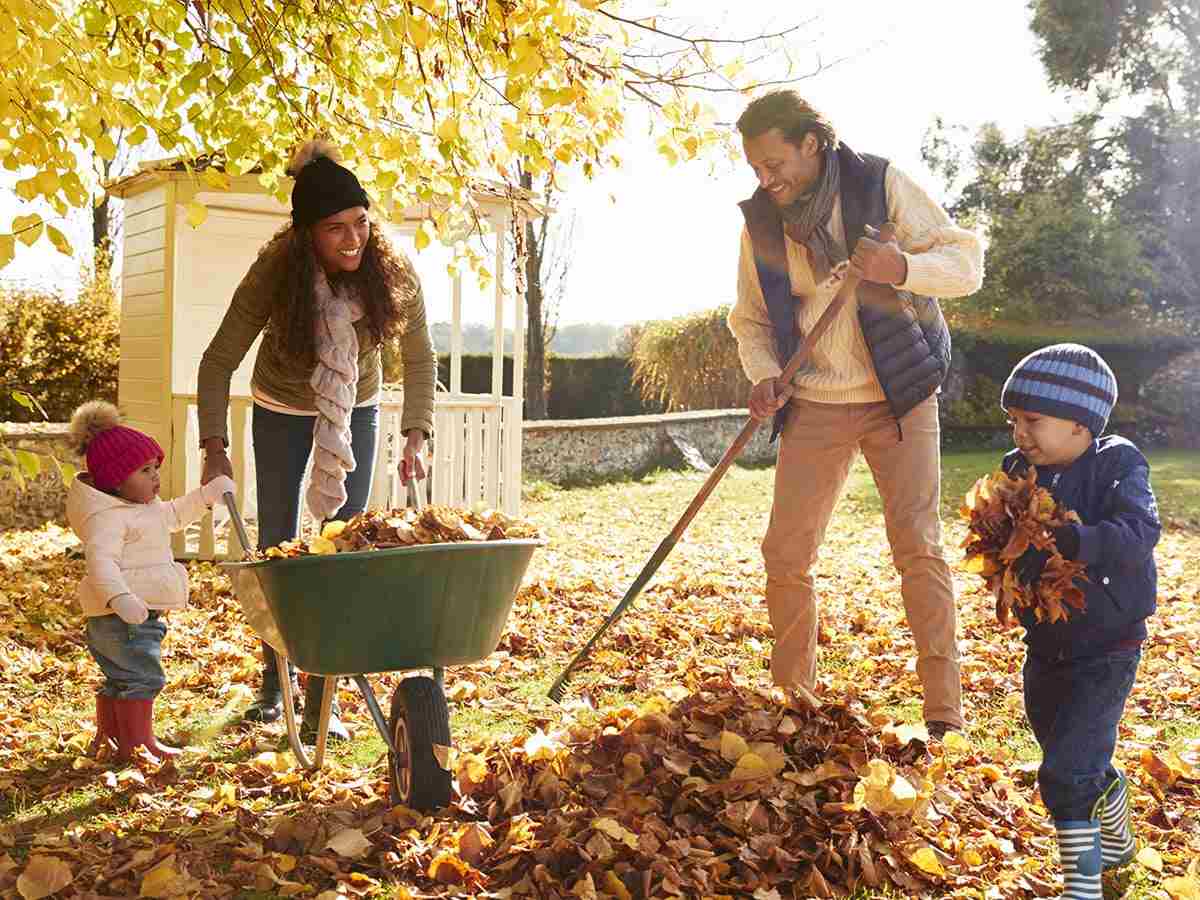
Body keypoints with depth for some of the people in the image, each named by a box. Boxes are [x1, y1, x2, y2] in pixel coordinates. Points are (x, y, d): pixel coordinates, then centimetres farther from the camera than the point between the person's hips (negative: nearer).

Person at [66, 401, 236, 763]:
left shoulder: (145, 507, 16)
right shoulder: (107, 517, -19)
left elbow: (174, 515, 34)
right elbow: (101, 559, -32)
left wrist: (207, 495, 24)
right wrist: (120, 597, -46)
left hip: (141, 613, 11)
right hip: (123, 618, -11)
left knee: (118, 679, 20)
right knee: (142, 678, -8)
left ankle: (107, 736, 32)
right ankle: (138, 744, -2)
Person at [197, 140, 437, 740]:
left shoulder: (393, 275, -26)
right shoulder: (274, 275, -30)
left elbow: (419, 360, -11)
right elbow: (219, 362, -21)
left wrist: (416, 437, -19)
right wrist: (215, 449, -28)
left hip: (357, 411, 1)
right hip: (281, 412, -1)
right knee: (278, 545, 7)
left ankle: (321, 699, 0)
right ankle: (274, 680, 26)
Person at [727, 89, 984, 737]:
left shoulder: (881, 184, -8)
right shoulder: (758, 220, 1)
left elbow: (966, 260, -8)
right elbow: (750, 318, 12)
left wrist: (904, 268, -28)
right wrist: (764, 374, -8)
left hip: (899, 396, -3)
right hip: (814, 406, 3)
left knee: (918, 548, -9)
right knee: (784, 553, 0)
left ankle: (944, 714, -1)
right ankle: (791, 699, 18)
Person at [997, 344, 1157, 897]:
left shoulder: (1117, 466, -15)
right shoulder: (1020, 470, 0)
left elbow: (1140, 534, -30)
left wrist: (1067, 539, -44)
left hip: (1106, 650, -6)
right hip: (1046, 647, 6)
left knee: (1065, 772, -12)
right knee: (1086, 763, 23)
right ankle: (1117, 842, 47)